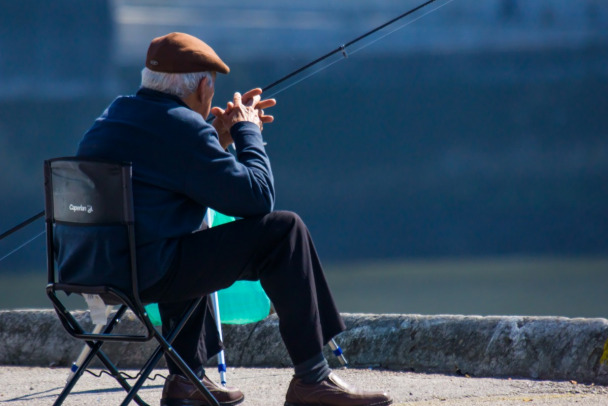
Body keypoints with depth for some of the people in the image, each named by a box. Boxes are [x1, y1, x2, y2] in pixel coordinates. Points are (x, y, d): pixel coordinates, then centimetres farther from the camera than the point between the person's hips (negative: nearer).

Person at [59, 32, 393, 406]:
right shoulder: (182, 127, -12)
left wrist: (218, 138, 23)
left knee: (196, 234, 39)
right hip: (146, 273, -9)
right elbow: (257, 196, -10)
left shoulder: (115, 115, 16)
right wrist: (248, 132, 5)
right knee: (283, 230, -4)